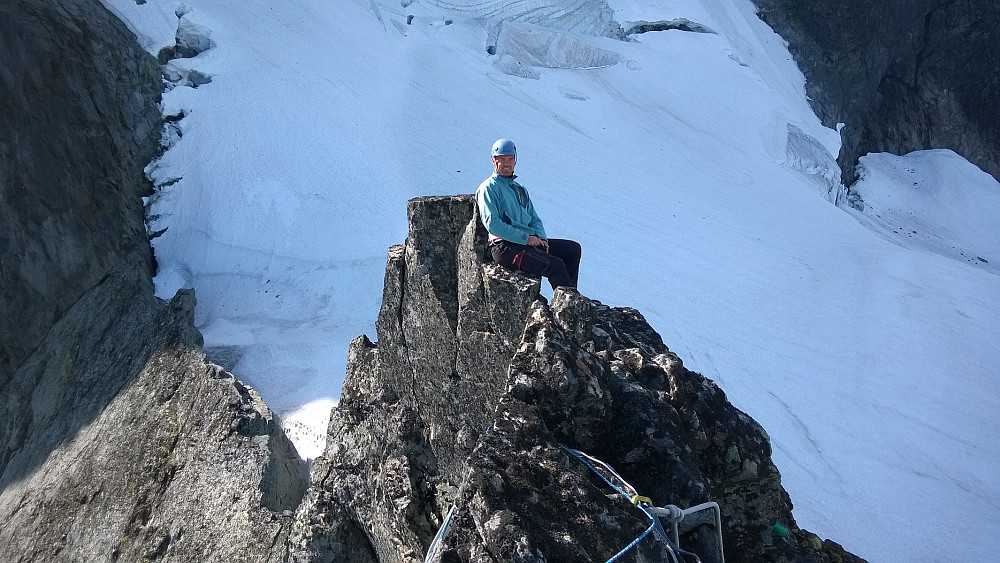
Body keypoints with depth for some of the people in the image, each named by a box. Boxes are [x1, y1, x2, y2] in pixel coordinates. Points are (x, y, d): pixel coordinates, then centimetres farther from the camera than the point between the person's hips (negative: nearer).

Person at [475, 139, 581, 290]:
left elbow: (534, 219, 21)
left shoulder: (520, 189, 23)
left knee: (573, 249, 0)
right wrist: (525, 238, -16)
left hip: (530, 242, 8)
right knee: (555, 265, -23)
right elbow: (492, 224, -14)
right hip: (505, 247, -8)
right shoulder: (488, 188, -2)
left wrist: (541, 238, -2)